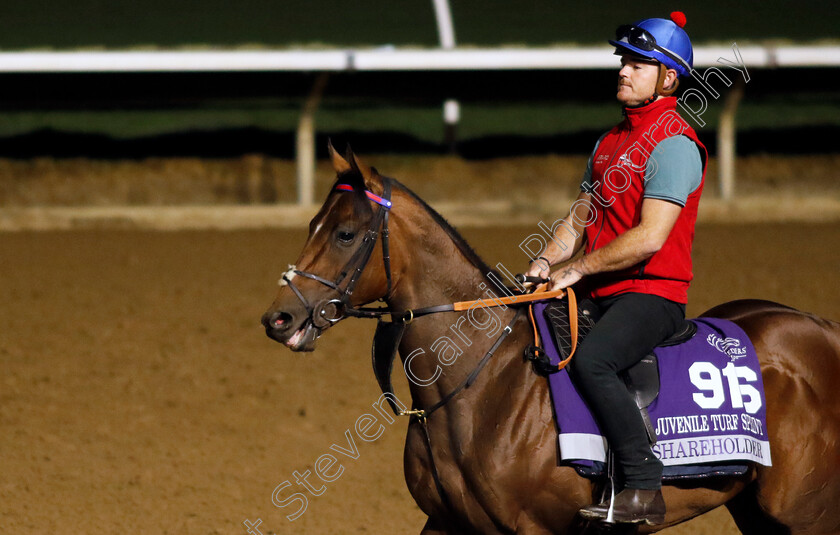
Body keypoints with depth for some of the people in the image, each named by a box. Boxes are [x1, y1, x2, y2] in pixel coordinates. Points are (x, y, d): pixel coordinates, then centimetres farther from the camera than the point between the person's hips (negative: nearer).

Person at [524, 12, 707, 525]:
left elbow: (650, 237, -20)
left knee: (590, 361, -33)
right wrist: (546, 261, 5)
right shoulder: (611, 141, 18)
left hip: (652, 294, -10)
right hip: (602, 295, 10)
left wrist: (578, 268, -14)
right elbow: (580, 217, 23)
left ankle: (645, 487, -29)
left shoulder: (674, 144, -12)